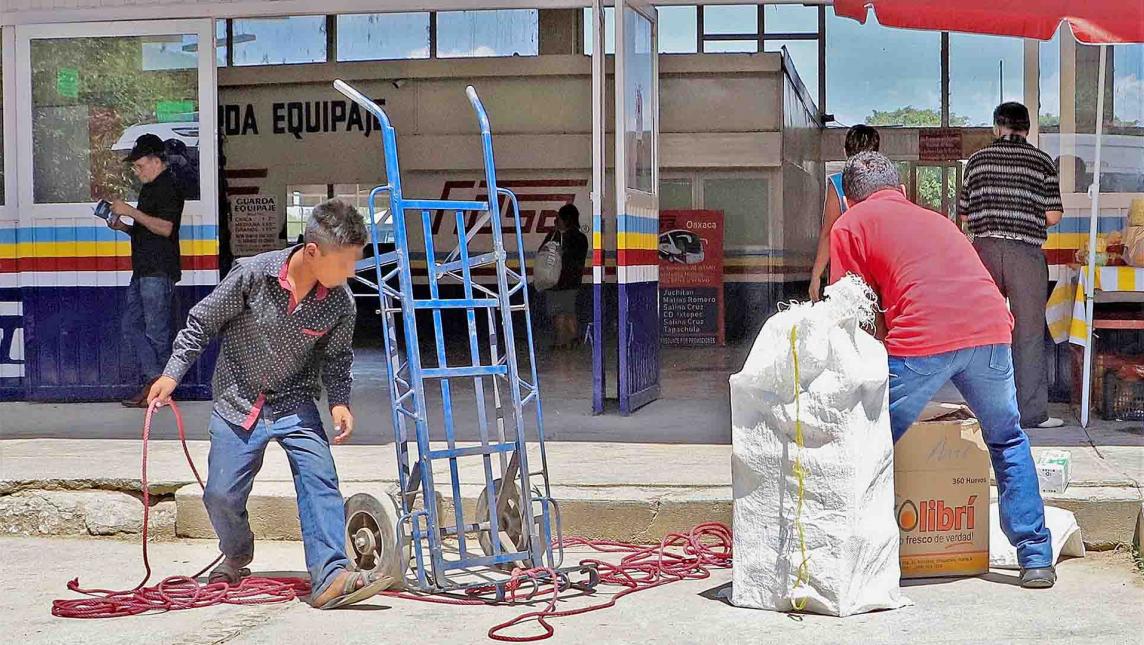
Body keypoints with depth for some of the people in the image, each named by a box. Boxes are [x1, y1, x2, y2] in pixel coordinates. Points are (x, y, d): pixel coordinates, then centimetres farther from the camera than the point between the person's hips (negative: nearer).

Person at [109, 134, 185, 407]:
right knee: (131, 326, 7)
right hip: (144, 271, 11)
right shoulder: (149, 188, 21)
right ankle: (153, 380, 5)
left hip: (159, 272, -11)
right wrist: (123, 227, 11)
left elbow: (165, 228, -22)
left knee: (157, 332, -5)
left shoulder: (168, 187, -11)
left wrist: (131, 211, -20)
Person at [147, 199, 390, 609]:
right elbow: (202, 321, -6)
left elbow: (337, 356, 4)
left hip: (295, 403, 1)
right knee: (221, 495, 0)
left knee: (319, 480, -19)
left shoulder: (340, 303, -13)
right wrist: (172, 374, -6)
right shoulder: (253, 274, -21)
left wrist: (339, 401, -13)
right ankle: (237, 556, 31)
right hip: (238, 401, -1)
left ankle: (330, 576, -24)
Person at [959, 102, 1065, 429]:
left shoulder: (977, 159, 6)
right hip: (1026, 251, -2)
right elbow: (1053, 216, -2)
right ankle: (1031, 412, 3)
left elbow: (964, 214, 8)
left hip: (985, 248, 2)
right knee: (1028, 333, 2)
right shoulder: (1042, 162, 1)